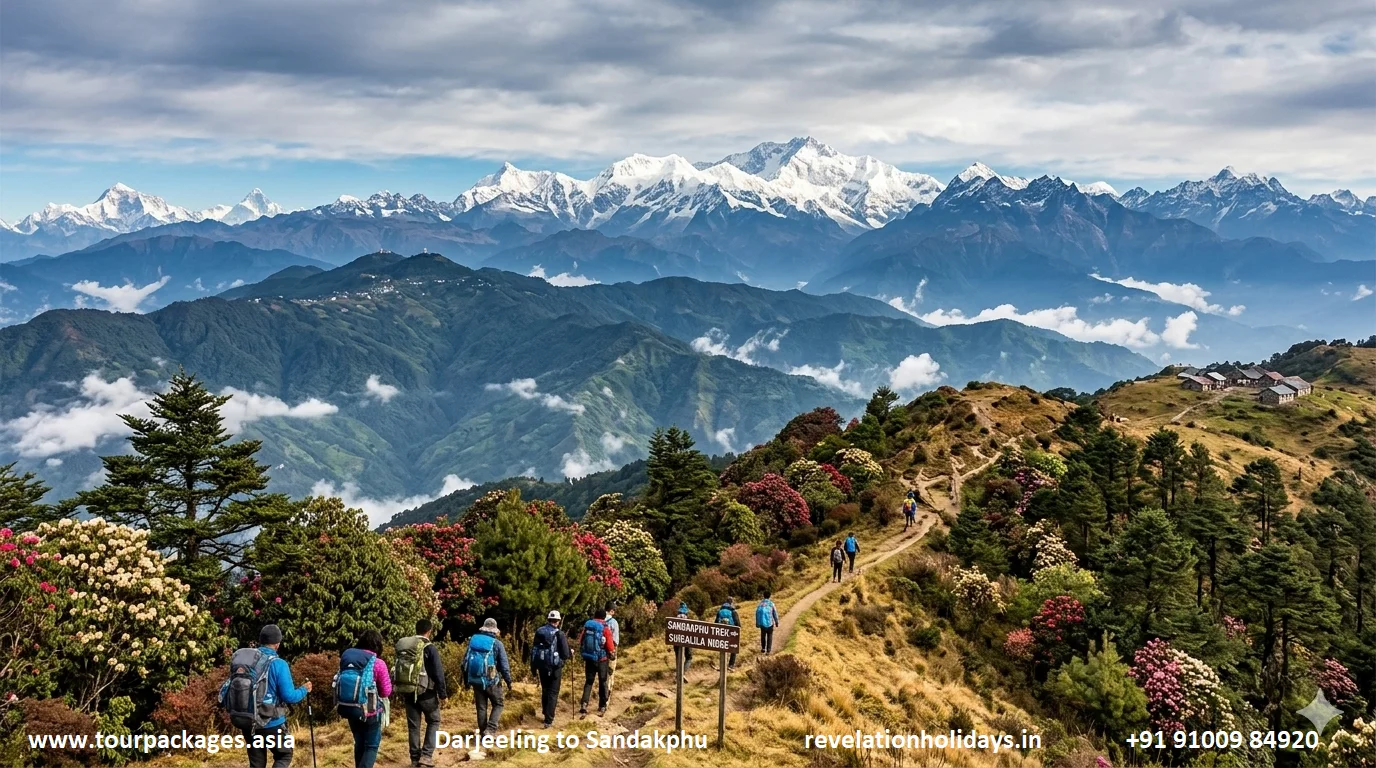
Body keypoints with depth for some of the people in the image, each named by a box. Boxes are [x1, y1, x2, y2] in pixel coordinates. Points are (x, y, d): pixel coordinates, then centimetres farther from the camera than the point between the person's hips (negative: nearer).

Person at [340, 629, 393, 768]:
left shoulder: (346, 657, -1)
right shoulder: (378, 663, -14)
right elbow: (386, 691, -9)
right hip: (370, 711, -5)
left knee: (359, 744, 20)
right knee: (372, 746, 6)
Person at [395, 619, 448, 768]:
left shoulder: (402, 646, 6)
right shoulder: (430, 648, -12)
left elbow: (397, 669, 13)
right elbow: (438, 673, -13)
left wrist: (401, 693, 20)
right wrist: (443, 693, -3)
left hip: (407, 691, 5)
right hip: (425, 692, -5)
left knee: (413, 725, 12)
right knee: (433, 721, 11)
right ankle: (426, 755, 1)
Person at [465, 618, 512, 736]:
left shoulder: (472, 640, 3)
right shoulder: (497, 644, -9)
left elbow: (465, 661, 9)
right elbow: (504, 665, -8)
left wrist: (466, 679, 19)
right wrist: (508, 681, 5)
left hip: (475, 680, 4)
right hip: (491, 681, -4)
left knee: (481, 707, 14)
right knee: (498, 704, 12)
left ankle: (483, 733, 18)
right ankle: (490, 730, -3)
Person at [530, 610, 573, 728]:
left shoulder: (539, 632, 1)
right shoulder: (559, 634, -13)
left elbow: (533, 650, 7)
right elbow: (565, 654, -12)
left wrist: (533, 666, 17)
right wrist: (571, 654, 11)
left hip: (542, 666, 5)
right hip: (555, 667, -4)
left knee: (545, 690, 21)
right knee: (553, 692, 3)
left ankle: (546, 713, 33)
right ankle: (548, 720, -3)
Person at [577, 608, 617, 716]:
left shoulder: (587, 625, 0)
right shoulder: (605, 628, -12)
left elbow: (580, 641, 6)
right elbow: (610, 645, -10)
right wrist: (612, 654, 10)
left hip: (588, 658, 3)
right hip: (601, 659, -3)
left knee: (588, 682, 11)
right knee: (602, 682, 13)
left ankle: (584, 705, -6)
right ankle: (602, 707, 22)